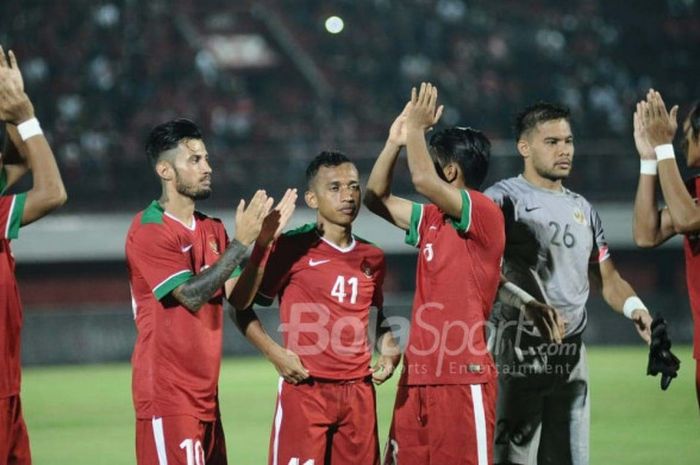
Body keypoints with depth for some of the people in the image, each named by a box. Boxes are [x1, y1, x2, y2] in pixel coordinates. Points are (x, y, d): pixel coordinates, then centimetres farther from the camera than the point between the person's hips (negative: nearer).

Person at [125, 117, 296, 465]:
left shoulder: (213, 229, 13)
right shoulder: (149, 231, -11)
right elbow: (192, 295, -20)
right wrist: (240, 243, -20)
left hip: (205, 391, 8)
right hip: (167, 393, -8)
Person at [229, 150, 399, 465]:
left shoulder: (372, 258, 12)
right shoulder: (291, 249, -4)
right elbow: (241, 307, 0)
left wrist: (389, 351, 9)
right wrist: (274, 352, -12)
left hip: (359, 391, 5)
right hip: (304, 389, -5)